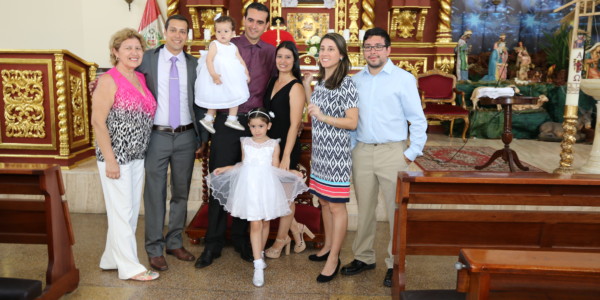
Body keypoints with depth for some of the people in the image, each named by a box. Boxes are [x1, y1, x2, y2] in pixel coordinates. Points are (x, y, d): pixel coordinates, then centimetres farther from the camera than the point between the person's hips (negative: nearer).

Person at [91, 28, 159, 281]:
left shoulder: (141, 79, 10)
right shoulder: (109, 80, -11)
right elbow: (98, 121, -14)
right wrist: (110, 160, -17)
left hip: (137, 156, 8)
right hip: (116, 157, -8)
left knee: (131, 210, 15)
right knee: (121, 211, 1)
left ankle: (111, 259, 31)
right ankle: (129, 267, 13)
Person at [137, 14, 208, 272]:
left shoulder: (194, 64, 6)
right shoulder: (147, 59, 0)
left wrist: (202, 137, 6)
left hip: (186, 137, 3)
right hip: (157, 136, -2)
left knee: (181, 192, 12)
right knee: (155, 194, 3)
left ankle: (174, 242, 28)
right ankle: (154, 249, 17)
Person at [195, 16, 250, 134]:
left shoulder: (233, 47, 12)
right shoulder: (214, 45, -6)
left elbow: (240, 60, 16)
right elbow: (209, 59, -16)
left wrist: (246, 73, 6)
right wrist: (213, 74, -25)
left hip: (233, 77, 6)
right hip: (218, 77, -6)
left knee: (236, 96, 7)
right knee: (216, 99, 2)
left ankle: (232, 119, 17)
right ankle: (208, 118, 16)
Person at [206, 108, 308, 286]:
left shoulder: (273, 144, 1)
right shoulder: (245, 143, 6)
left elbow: (275, 168, 1)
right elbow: (243, 164, 14)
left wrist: (292, 173, -10)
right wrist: (225, 169, 12)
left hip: (267, 186, 0)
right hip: (250, 186, 0)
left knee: (265, 223, 12)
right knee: (255, 224, -5)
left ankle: (260, 253, 34)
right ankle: (258, 266, -5)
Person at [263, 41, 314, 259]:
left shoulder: (296, 87, -11)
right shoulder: (272, 82, 10)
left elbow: (294, 124, -15)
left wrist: (286, 156, -19)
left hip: (286, 146, -7)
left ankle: (281, 240, 24)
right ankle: (296, 229, 27)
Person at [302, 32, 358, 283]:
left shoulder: (346, 84, -12)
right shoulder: (320, 81, 11)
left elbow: (352, 122, -16)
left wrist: (323, 117, -26)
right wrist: (306, 87, 16)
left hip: (336, 152, -8)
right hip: (319, 150, 8)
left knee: (336, 205, 0)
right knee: (324, 201, 17)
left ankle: (333, 259, 10)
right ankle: (328, 246, 34)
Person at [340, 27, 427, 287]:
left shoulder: (404, 79, -3)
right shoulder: (355, 80, 9)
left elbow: (417, 120, -2)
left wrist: (412, 152, -7)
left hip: (392, 152, -3)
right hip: (361, 151, 4)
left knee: (396, 211, 3)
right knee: (364, 209, 13)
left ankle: (395, 264, 18)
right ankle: (363, 257, 29)